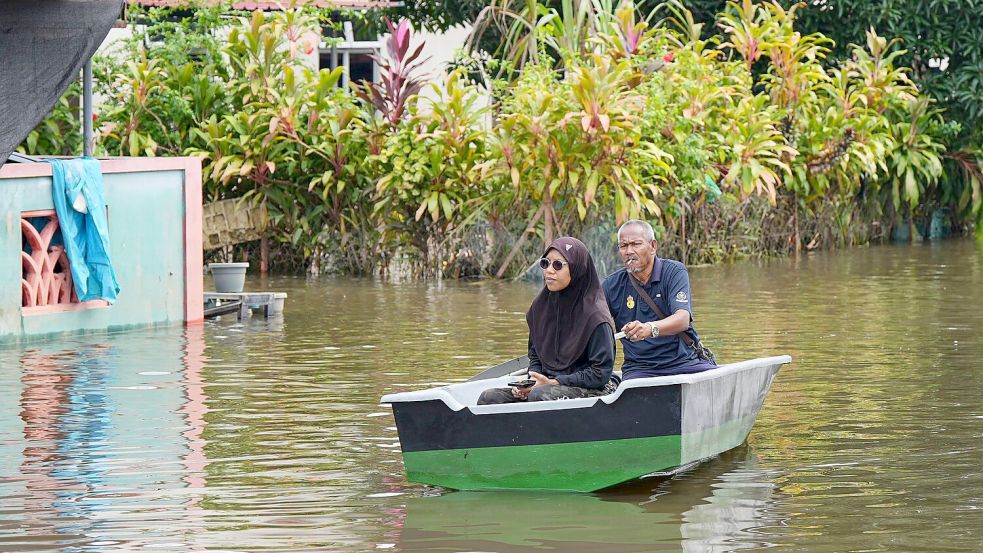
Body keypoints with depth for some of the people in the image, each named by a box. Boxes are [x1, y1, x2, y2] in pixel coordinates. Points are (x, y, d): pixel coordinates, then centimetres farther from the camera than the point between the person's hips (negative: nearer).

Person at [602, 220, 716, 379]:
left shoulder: (674, 272, -2)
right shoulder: (612, 285, 7)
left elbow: (683, 320, -17)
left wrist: (650, 329, -38)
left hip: (684, 361, 0)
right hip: (638, 368, 0)